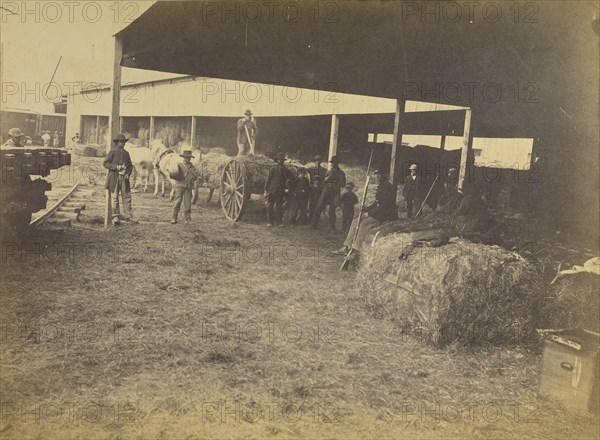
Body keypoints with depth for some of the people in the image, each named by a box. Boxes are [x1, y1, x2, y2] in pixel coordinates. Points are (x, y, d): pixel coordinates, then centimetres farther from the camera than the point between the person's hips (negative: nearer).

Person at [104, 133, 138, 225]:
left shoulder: (126, 153, 15)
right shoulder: (112, 151, 1)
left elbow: (130, 165, 18)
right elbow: (105, 163, -3)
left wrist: (128, 173, 0)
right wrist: (116, 167, -14)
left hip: (124, 178, 4)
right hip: (114, 177, -4)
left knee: (127, 197, 1)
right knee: (115, 198, 0)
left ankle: (127, 216, 6)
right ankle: (116, 217, 6)